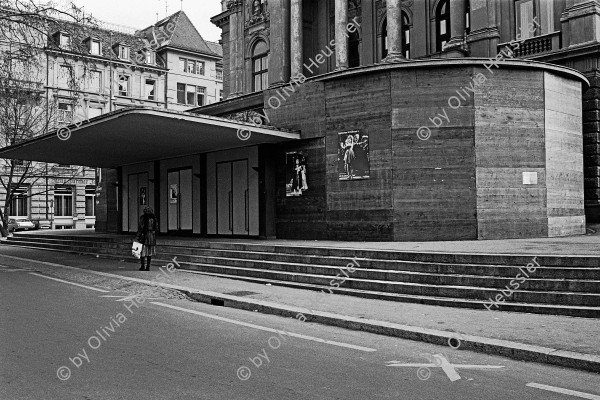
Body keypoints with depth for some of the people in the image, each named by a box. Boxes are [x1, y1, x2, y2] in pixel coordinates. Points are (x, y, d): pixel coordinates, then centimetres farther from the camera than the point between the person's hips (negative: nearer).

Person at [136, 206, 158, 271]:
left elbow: (141, 227, -11)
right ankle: (148, 267, 7)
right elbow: (156, 227, 8)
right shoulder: (154, 218, 8)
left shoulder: (143, 217, -6)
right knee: (150, 252, 8)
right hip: (152, 236, 4)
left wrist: (138, 236, -7)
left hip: (144, 235, -4)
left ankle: (143, 266, 0)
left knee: (143, 251, 2)